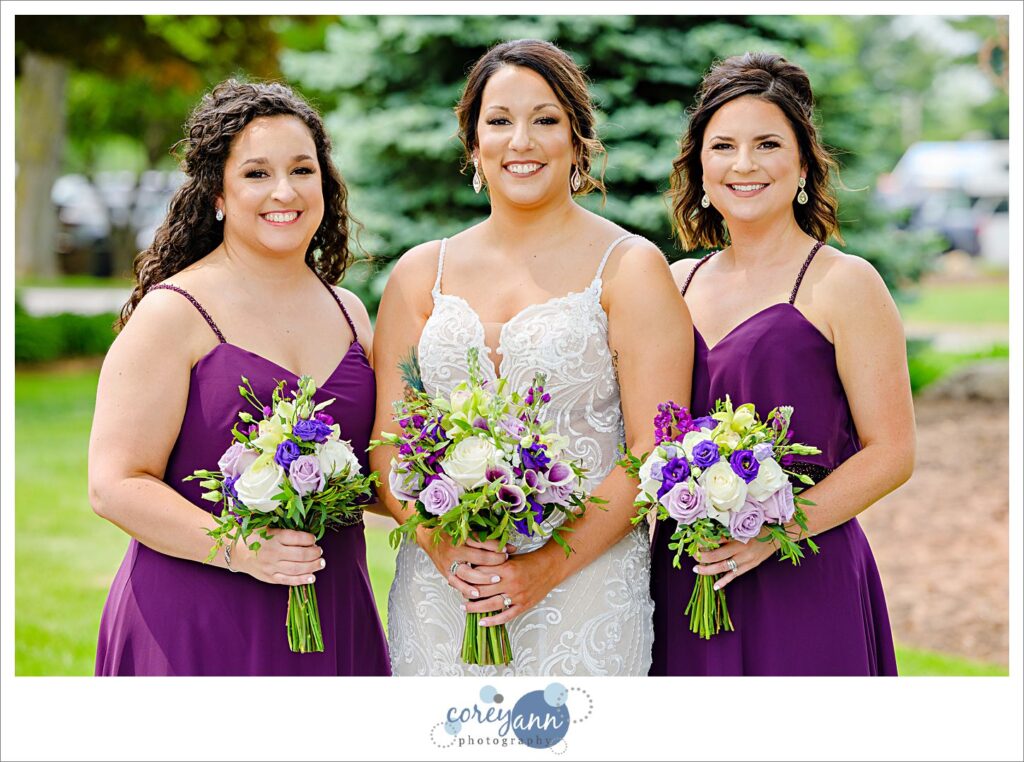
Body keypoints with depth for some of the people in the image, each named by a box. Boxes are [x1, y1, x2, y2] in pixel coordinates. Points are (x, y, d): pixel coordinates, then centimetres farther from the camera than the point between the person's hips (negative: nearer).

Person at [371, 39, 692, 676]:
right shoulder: (421, 274, 10)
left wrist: (550, 565, -16)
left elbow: (654, 452, -7)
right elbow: (388, 440, 6)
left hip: (586, 585, -3)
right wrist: (440, 543, -11)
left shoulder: (631, 268, 0)